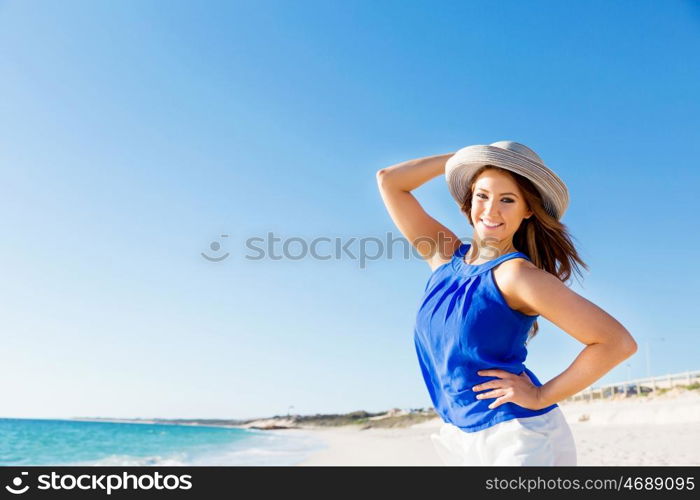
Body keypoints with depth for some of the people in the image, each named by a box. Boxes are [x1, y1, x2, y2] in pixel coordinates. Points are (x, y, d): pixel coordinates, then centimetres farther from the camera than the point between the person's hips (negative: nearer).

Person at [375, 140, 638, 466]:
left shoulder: (517, 274, -16)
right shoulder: (445, 256, 3)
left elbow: (618, 342, -20)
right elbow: (389, 181, 5)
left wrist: (540, 397, -14)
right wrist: (464, 158, 3)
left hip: (518, 439, -6)